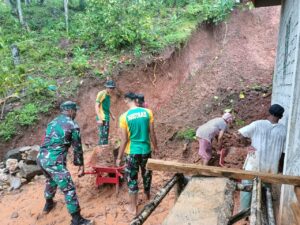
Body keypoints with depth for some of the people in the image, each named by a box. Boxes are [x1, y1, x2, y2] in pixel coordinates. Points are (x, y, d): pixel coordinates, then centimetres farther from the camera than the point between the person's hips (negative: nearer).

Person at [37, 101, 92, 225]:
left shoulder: (53, 122, 16)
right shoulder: (72, 125, -7)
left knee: (51, 181, 33)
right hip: (54, 161, -8)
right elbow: (77, 148, -3)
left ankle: (48, 204, 54)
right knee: (69, 189, 1)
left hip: (41, 158, 9)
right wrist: (81, 166, 5)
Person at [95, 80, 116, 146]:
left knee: (106, 135, 14)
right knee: (103, 136, -9)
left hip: (107, 118, 9)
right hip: (102, 118, -9)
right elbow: (96, 106, -16)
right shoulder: (101, 94, -11)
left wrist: (111, 115, 25)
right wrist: (99, 118, -23)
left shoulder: (108, 95, 13)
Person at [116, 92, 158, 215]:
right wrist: (155, 147, 13)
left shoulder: (124, 116, -14)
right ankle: (147, 194, 49)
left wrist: (119, 157, -1)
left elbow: (124, 140, -11)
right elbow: (152, 133, -2)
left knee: (132, 178, 12)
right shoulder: (148, 112, -7)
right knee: (147, 174, 25)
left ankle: (133, 207, 25)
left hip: (133, 152, -3)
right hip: (146, 150, 3)